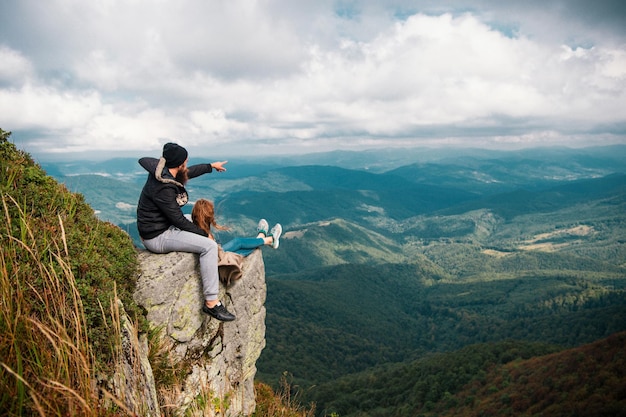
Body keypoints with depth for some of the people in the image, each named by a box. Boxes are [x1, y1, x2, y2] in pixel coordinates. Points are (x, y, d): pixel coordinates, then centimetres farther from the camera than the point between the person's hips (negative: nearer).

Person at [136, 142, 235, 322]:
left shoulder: (163, 172, 3)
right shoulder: (163, 188, -26)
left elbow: (189, 172, 23)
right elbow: (178, 219, -21)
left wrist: (211, 166, 34)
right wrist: (204, 234, -10)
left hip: (163, 227, 11)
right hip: (157, 237, -11)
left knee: (196, 223, 26)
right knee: (209, 246, -21)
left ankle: (210, 277, 31)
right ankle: (211, 302, -16)